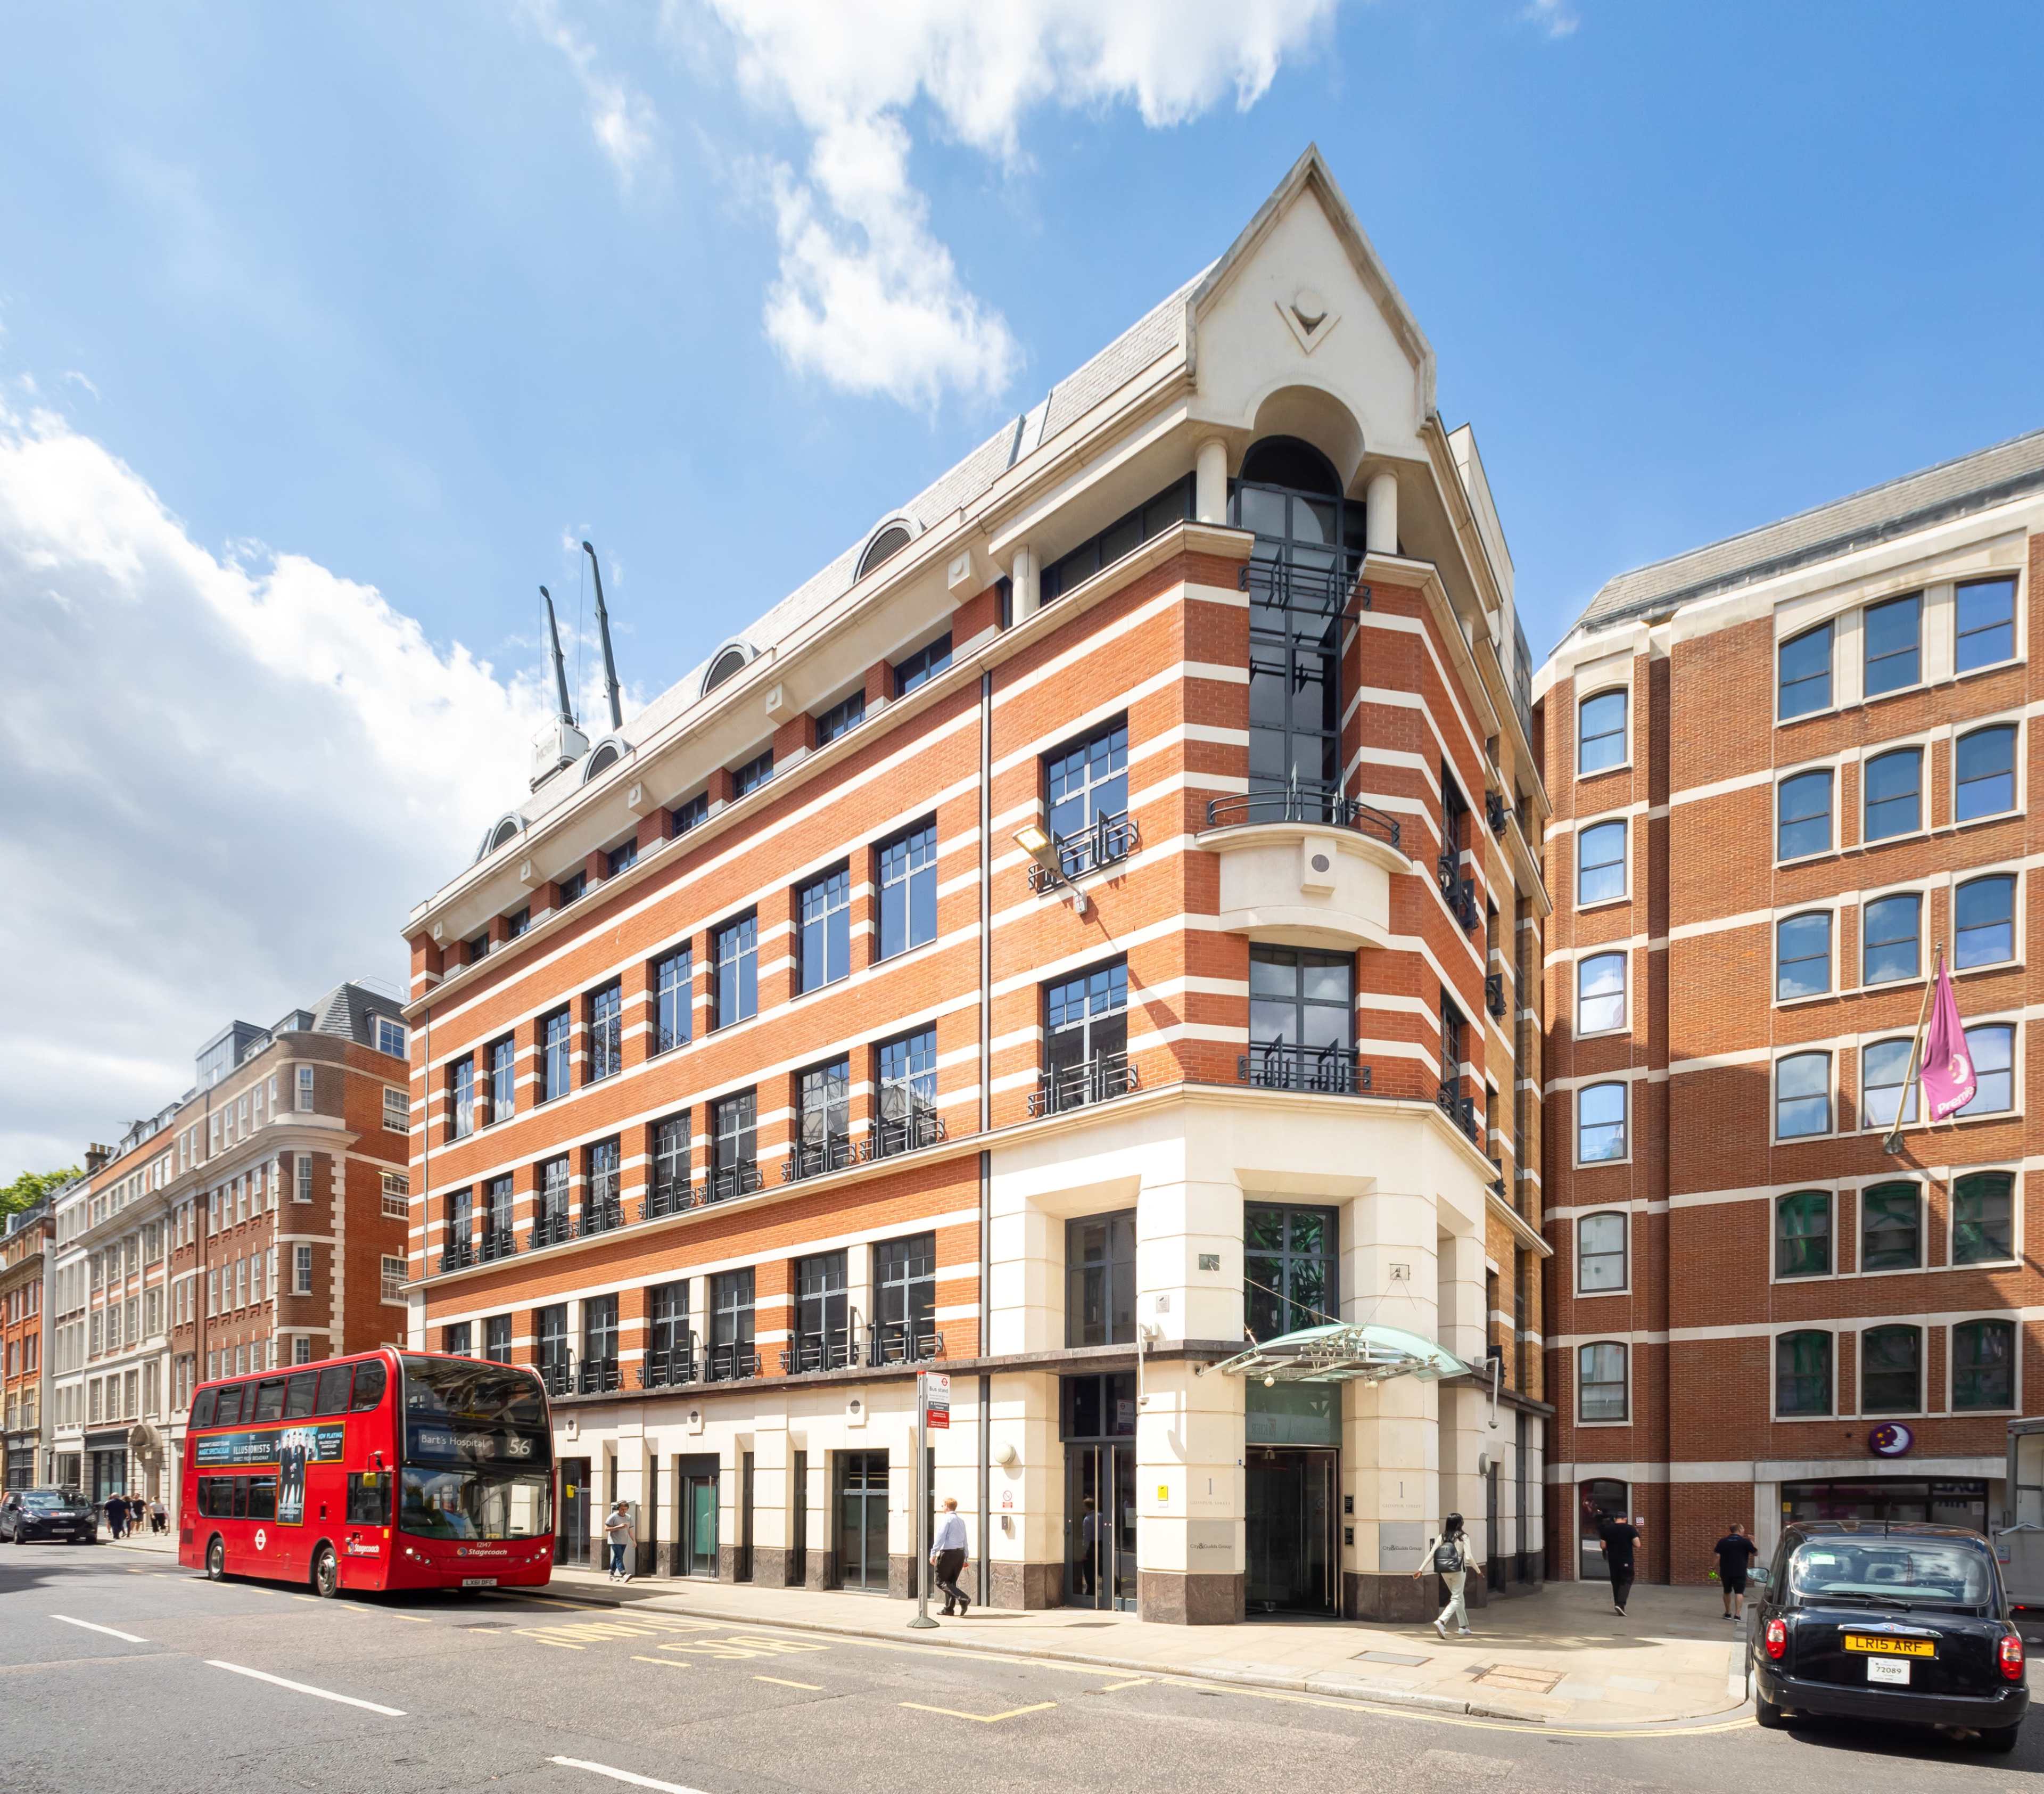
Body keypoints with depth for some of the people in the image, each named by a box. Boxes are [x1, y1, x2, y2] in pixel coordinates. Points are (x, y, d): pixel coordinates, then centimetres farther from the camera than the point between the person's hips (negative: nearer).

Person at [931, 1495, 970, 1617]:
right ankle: (949, 1609, 15)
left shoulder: (946, 1519, -9)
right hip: (960, 1553, 8)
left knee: (941, 1582, -2)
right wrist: (965, 1559, 24)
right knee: (951, 1581, 16)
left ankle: (963, 1599, -17)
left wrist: (933, 1554, -17)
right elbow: (965, 1541, 19)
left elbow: (940, 1538, -17)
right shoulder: (961, 1521, 16)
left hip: (948, 1553, -8)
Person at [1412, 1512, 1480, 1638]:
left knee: (1458, 1598, 21)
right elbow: (1469, 1557, -14)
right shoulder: (1463, 1537, -7)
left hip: (1444, 1572, 5)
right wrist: (1478, 1570, 1)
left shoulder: (1441, 1537, 3)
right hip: (1458, 1571, -5)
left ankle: (1463, 1627, 27)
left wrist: (1421, 1569, -4)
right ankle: (1441, 1622, -21)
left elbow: (1431, 1554, -4)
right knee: (1456, 1599, 0)